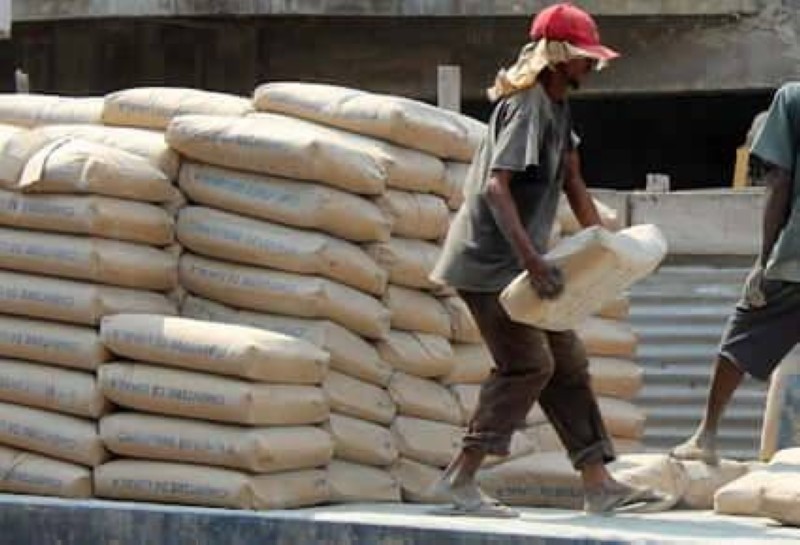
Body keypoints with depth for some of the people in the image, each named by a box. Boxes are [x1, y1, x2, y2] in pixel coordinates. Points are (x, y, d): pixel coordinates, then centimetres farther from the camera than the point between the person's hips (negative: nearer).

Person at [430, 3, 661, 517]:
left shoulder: (558, 105, 12)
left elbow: (571, 181, 20)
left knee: (568, 363, 9)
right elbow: (495, 187, -30)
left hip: (518, 262, 10)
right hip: (490, 262, -10)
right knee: (528, 365, -12)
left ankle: (599, 484, 11)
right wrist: (531, 259, -37)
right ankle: (461, 479, -8)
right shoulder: (528, 107, -20)